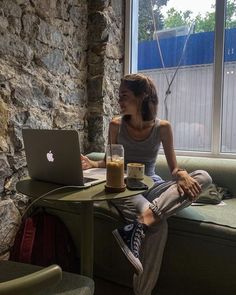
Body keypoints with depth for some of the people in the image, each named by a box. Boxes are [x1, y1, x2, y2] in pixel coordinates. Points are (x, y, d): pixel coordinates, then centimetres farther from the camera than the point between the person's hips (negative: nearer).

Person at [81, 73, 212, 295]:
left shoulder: (162, 127, -2)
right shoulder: (116, 125, 0)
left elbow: (174, 168, 1)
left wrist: (182, 174, -24)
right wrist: (93, 164, -14)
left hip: (152, 186, 2)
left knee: (203, 177, -26)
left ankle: (138, 225, -38)